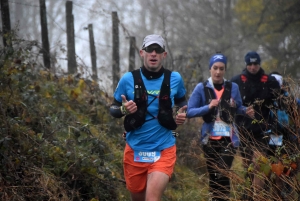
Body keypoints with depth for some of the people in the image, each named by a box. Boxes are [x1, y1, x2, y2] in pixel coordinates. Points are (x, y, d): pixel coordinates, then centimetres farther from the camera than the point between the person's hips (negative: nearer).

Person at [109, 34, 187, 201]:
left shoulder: (174, 79, -1)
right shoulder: (128, 79, -4)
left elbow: (182, 101, 18)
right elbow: (113, 109, 4)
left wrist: (183, 114, -3)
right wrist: (123, 109, -19)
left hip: (164, 150, -1)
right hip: (135, 150, 1)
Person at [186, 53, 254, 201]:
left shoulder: (233, 87, 2)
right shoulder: (201, 88, -3)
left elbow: (238, 107, 14)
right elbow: (189, 112, -6)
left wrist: (246, 111, -9)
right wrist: (208, 107, -21)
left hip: (228, 138, -1)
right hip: (210, 139, 1)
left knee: (222, 174, -16)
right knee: (213, 176, 12)